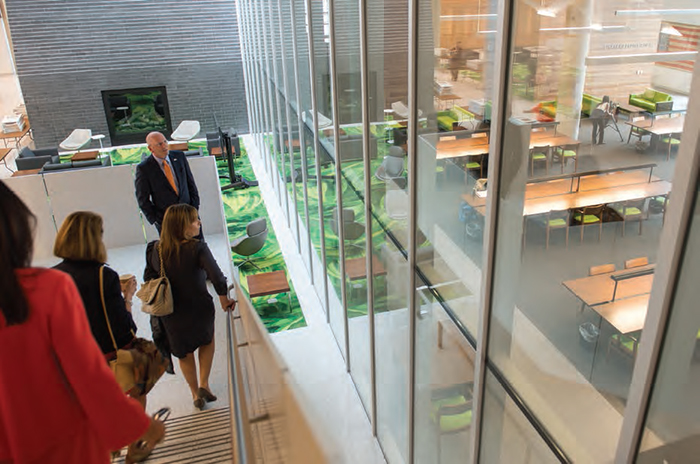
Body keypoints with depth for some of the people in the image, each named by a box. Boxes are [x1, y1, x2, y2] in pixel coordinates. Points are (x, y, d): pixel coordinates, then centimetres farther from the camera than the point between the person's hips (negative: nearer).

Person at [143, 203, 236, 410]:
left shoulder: (155, 249, -9)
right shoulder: (198, 249, -23)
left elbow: (148, 279, 2)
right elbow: (217, 276, -31)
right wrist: (224, 299, -15)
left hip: (171, 316, 3)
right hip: (200, 308, -3)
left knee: (184, 353, 26)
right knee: (207, 341, 29)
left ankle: (195, 393, 36)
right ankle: (204, 384, 21)